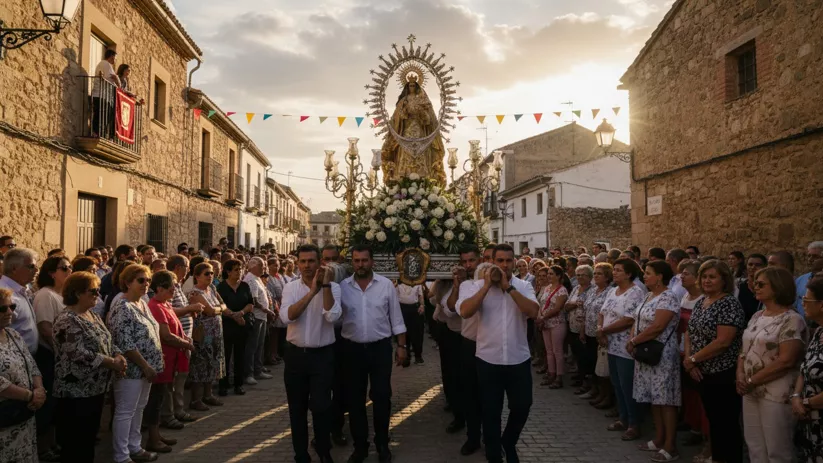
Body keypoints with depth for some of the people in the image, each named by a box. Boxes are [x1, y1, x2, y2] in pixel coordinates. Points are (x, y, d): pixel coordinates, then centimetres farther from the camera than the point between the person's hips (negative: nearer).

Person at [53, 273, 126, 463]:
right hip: (76, 391, -9)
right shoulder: (67, 320, -17)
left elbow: (106, 342, 15)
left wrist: (118, 356, -5)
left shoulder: (93, 315, 11)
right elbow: (80, 355, -26)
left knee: (90, 437, 17)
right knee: (76, 443, 2)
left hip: (96, 388, 9)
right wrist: (113, 363, -19)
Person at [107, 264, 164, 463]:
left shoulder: (143, 303, 10)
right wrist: (146, 366, -20)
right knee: (125, 412, 2)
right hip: (132, 369, -9)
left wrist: (150, 365, 15)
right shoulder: (123, 308, -18)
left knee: (139, 409, 18)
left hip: (145, 368, 9)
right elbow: (125, 344, -23)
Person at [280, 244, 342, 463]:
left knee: (321, 406, -5)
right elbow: (287, 316, -17)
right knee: (297, 408, 11)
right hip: (295, 354, 2)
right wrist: (312, 291, -22)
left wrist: (325, 285, -24)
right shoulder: (290, 287, 0)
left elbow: (332, 316, -22)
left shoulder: (333, 287, -5)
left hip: (322, 355, -2)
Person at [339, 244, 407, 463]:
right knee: (355, 399, 10)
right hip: (353, 349, 1)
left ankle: (382, 444, 26)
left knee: (381, 397, 7)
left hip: (380, 348, -1)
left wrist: (401, 346, 0)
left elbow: (396, 318, 1)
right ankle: (360, 445, 26)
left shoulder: (386, 285, -4)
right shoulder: (342, 286, -3)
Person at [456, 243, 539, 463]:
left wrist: (508, 287, -19)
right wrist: (487, 285, -18)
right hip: (489, 360, -1)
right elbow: (464, 311, -20)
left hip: (518, 359, 1)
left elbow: (533, 311, -17)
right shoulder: (479, 286, -3)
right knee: (491, 412, 10)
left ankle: (509, 442, 39)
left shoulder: (523, 286, 0)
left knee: (522, 406, 10)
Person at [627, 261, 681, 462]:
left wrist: (634, 341, -16)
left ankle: (670, 447, 5)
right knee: (654, 398, 15)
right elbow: (638, 321, 13)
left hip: (662, 356, -9)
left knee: (666, 400, -3)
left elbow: (657, 327, -24)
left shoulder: (668, 298, -16)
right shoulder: (649, 296, 13)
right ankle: (659, 439, 25)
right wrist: (632, 341, -4)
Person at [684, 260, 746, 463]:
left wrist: (693, 359, -15)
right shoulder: (701, 302, 9)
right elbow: (690, 332, 12)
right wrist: (688, 358, -4)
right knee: (712, 419, 18)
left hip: (724, 374, -8)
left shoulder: (729, 304, -16)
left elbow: (723, 342, -23)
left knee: (727, 423, 3)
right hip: (704, 373, 8)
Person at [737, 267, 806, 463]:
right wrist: (740, 375, -5)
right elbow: (745, 349, 13)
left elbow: (786, 361, -20)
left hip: (776, 394, -7)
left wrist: (752, 381, -16)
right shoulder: (757, 317, 11)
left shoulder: (791, 320, -12)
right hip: (751, 392, 7)